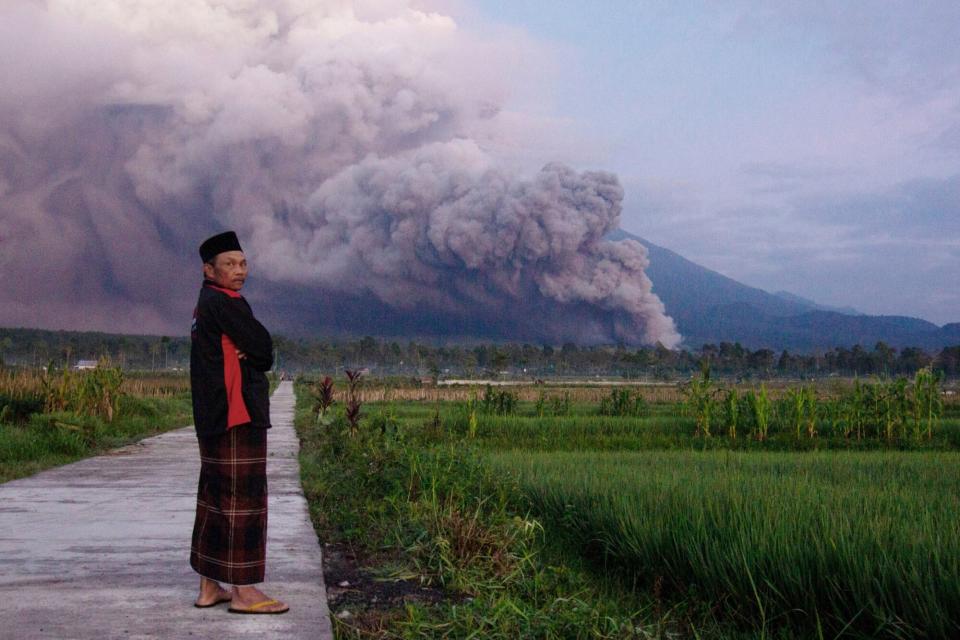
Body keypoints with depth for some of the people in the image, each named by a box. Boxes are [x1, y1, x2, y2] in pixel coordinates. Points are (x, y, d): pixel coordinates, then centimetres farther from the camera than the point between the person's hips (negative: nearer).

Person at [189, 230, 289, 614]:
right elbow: (264, 349, -13)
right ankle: (243, 590, -4)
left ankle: (210, 587, 19)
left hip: (214, 418, 10)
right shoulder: (224, 303, -13)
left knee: (215, 496, 12)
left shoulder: (205, 305, 19)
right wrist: (253, 354, 7)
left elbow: (260, 354, 16)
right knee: (243, 498, -7)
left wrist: (247, 354, -5)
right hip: (238, 414, -10)